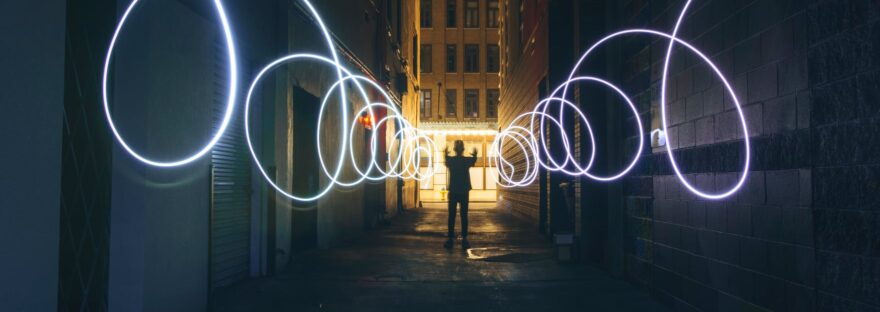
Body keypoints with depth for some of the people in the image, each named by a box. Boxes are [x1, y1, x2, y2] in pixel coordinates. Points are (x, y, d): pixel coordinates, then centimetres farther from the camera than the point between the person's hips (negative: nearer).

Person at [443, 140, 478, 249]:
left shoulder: (450, 160, -4)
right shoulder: (467, 160, -5)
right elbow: (473, 162, 20)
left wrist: (446, 155, 34)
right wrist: (474, 155, 32)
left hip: (453, 192, 0)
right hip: (464, 192, 0)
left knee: (452, 216, 2)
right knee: (464, 216, 2)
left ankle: (451, 239, 0)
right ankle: (464, 239, 1)